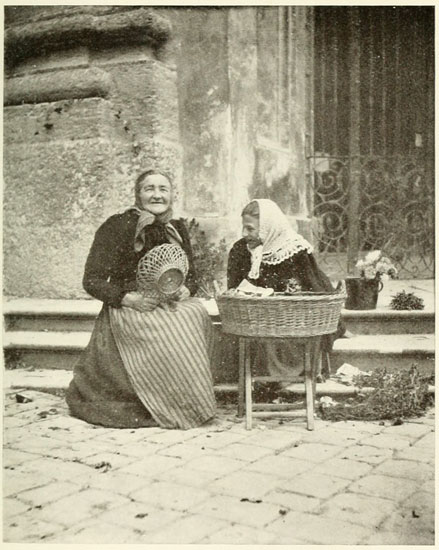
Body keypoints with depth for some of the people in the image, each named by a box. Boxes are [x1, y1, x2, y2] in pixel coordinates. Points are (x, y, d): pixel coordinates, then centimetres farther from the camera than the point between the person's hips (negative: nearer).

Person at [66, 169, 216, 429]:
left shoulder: (177, 228, 10)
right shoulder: (117, 226, -6)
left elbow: (192, 276, 17)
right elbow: (92, 281, -8)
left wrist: (186, 290, -8)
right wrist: (128, 298, -22)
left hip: (171, 303, 5)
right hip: (127, 309, -5)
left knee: (197, 314, -26)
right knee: (167, 328, -33)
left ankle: (196, 400, -14)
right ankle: (181, 409, -18)